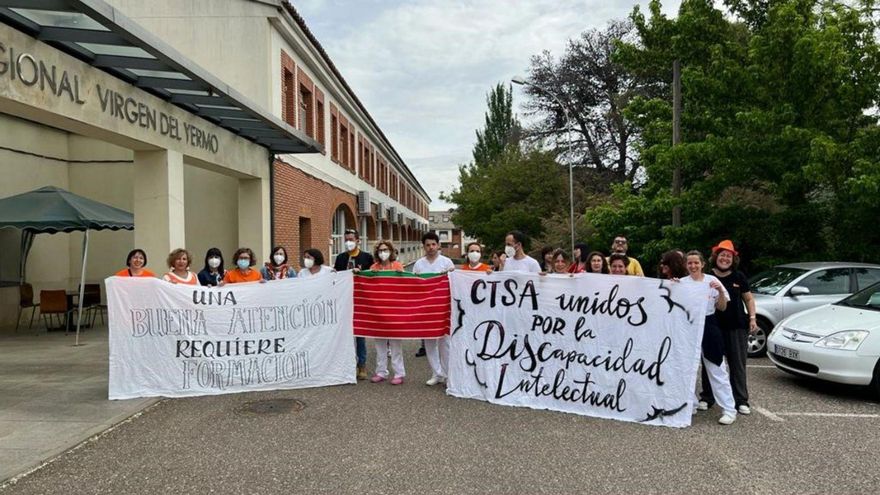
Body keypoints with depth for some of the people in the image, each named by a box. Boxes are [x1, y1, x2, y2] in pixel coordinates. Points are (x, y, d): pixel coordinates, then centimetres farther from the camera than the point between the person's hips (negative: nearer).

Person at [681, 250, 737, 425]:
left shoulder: (712, 281, 0)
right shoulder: (681, 283, 3)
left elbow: (722, 307, 2)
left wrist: (720, 291, -14)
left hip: (708, 326, -2)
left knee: (717, 369, -2)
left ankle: (729, 409, 2)